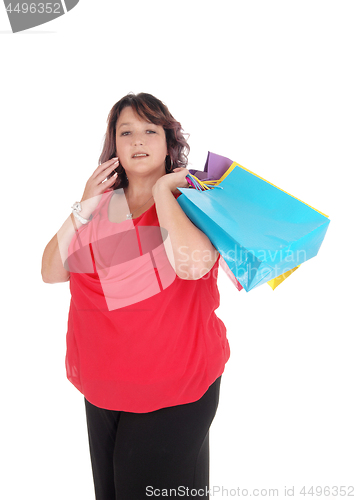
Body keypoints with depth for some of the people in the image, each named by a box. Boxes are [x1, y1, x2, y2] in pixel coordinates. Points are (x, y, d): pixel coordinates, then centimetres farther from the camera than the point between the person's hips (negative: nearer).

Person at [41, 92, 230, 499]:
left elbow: (192, 262, -32)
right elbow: (51, 272, 0)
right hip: (103, 388, 5)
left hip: (172, 390, -5)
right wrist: (84, 207, -10)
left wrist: (162, 190, -20)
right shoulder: (102, 203, 5)